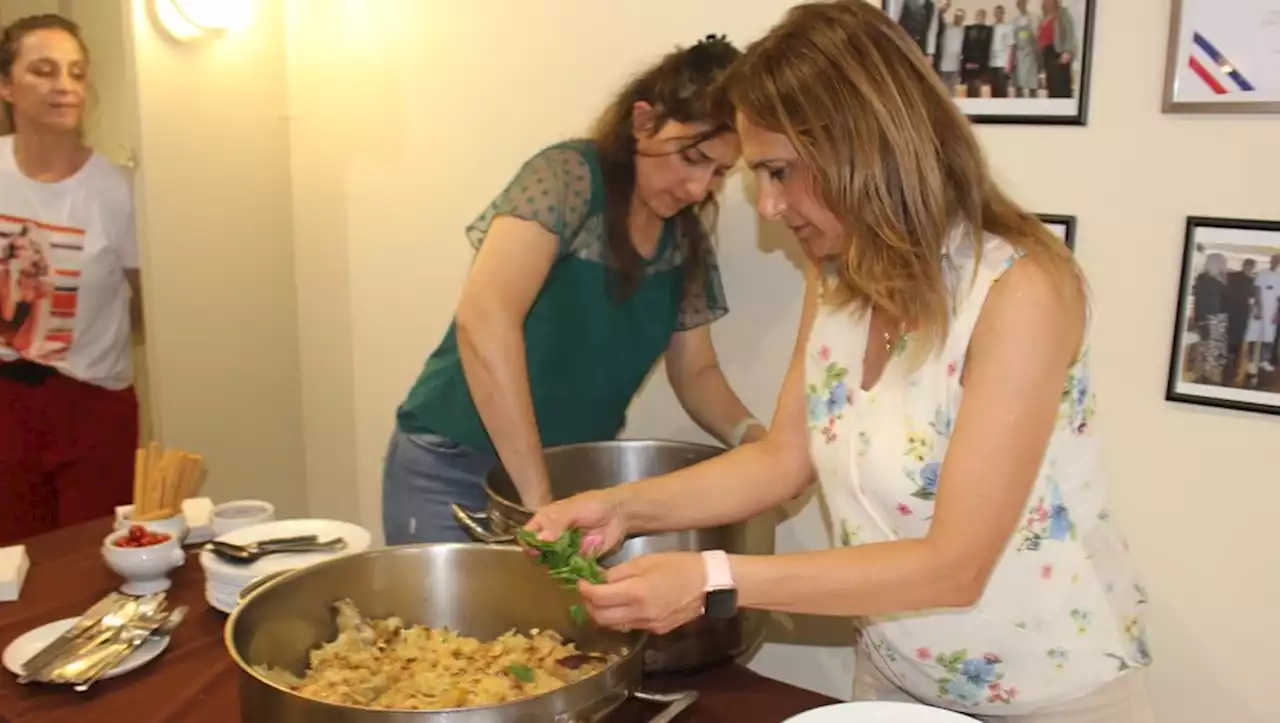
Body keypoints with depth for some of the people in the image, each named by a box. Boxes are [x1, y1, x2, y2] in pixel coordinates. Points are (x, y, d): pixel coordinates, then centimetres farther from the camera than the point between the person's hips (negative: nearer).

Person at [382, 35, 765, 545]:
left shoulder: (687, 239, -1)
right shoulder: (569, 177, -20)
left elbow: (695, 372, 7)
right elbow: (484, 319, -32)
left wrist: (752, 437, -14)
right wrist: (538, 497, -33)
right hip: (454, 473, -5)